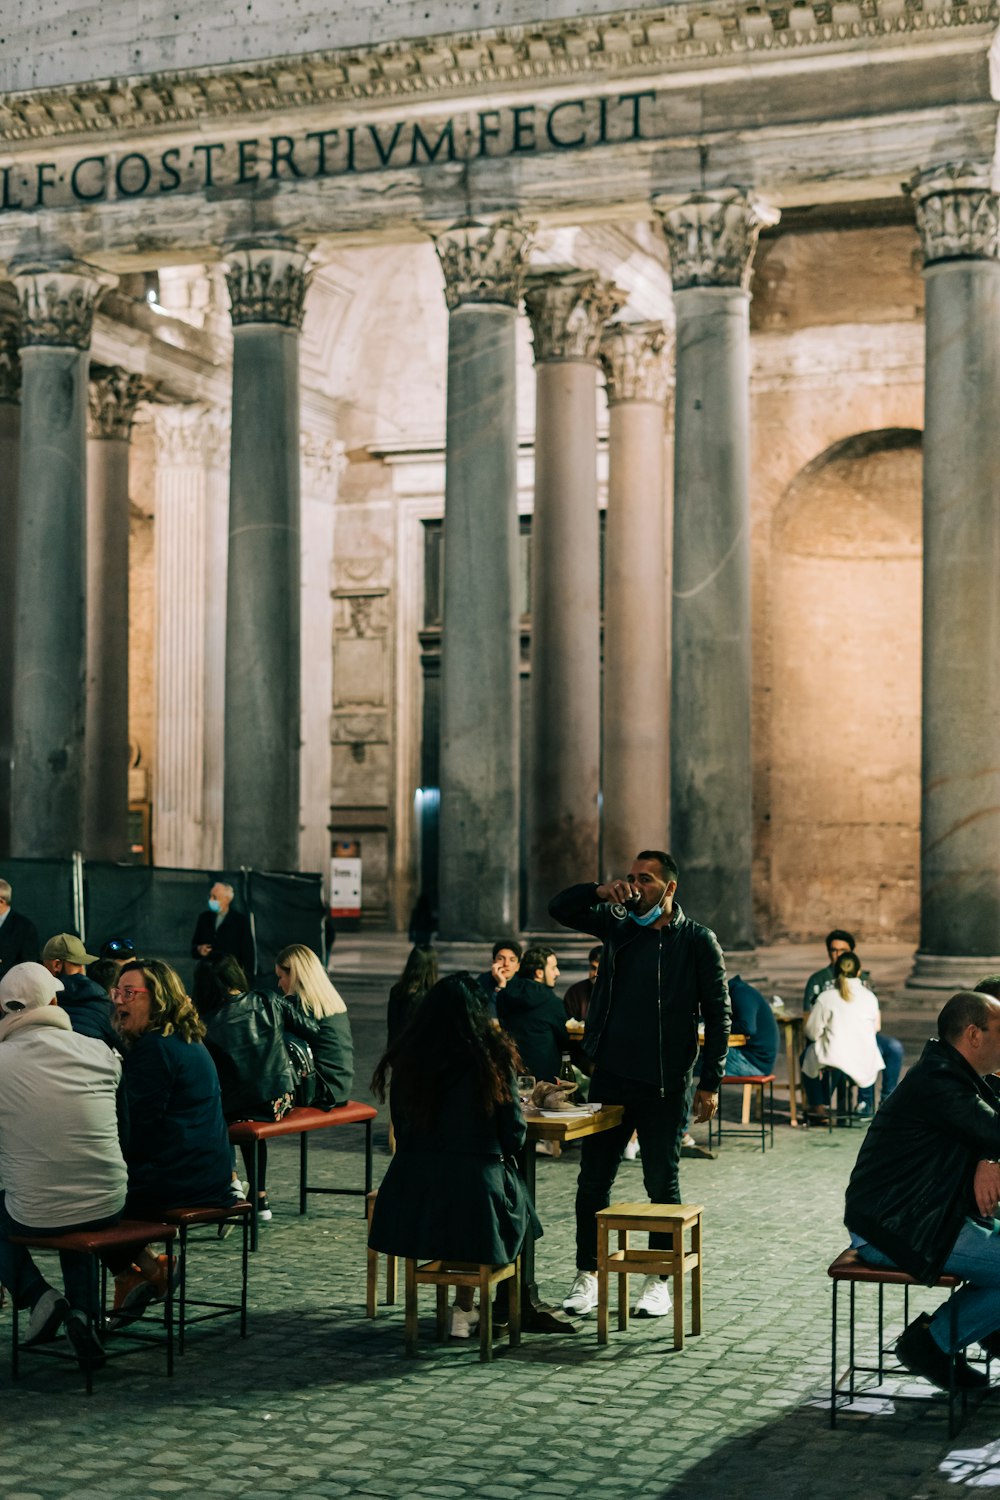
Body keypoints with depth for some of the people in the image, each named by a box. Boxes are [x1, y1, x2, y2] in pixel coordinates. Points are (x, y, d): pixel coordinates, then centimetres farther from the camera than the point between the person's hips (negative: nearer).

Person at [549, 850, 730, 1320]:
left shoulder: (697, 941, -3)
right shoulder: (619, 925, 8)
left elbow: (717, 1014, -3)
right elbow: (559, 907, 9)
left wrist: (710, 1083, -8)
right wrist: (601, 891, -10)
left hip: (664, 1086, -4)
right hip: (610, 1077, 4)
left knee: (662, 1183, 6)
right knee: (593, 1179, 6)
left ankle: (659, 1280, 17)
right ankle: (587, 1276, 16)